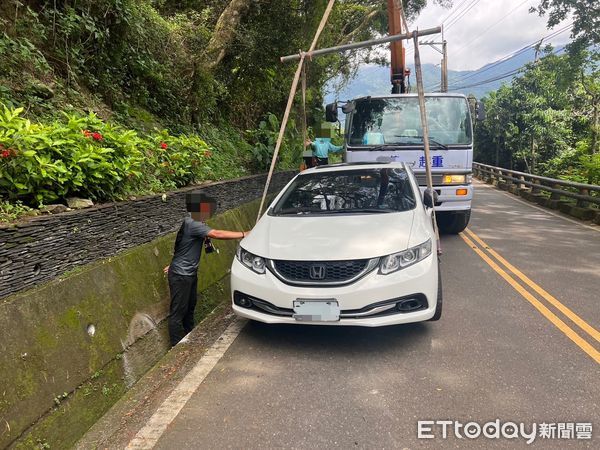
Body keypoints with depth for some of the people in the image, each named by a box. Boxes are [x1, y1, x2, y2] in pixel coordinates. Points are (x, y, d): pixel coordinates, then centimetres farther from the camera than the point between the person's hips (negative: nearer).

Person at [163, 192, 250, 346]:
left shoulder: (193, 222, 6)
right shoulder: (192, 224, -25)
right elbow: (217, 234, -34)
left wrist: (176, 263, 24)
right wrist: (244, 234, -30)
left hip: (190, 273, 10)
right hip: (180, 276, -10)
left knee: (190, 306, 21)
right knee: (178, 312, 1)